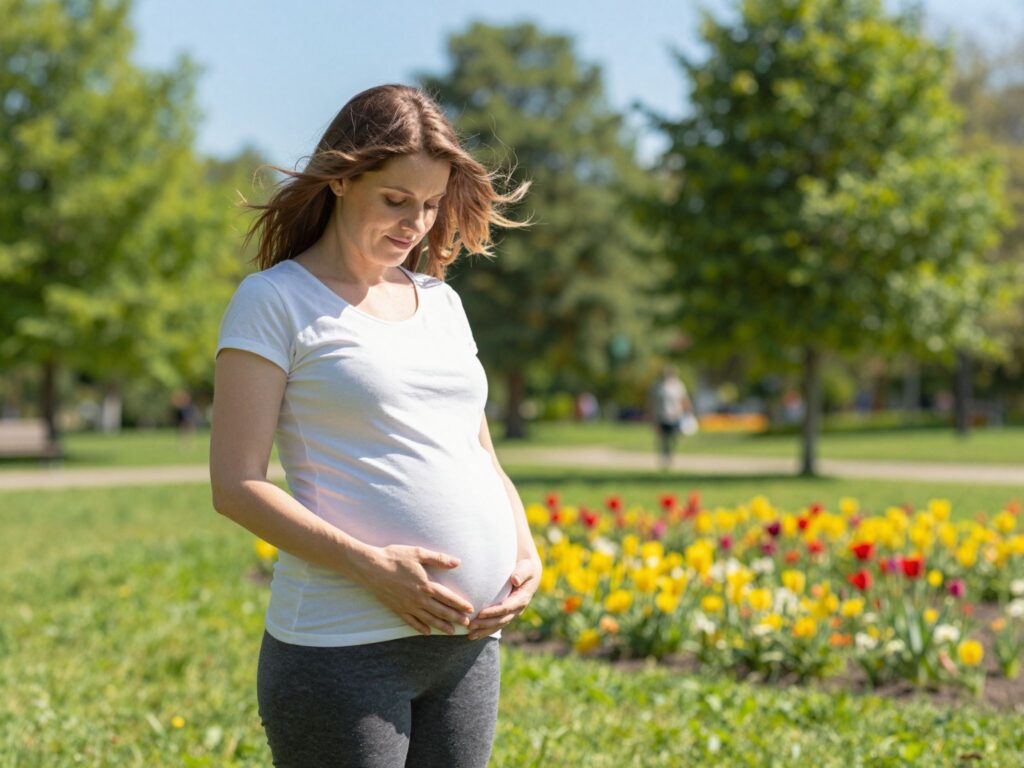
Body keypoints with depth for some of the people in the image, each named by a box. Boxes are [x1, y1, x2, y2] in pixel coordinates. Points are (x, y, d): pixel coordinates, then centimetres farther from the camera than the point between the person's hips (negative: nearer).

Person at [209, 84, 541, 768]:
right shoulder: (274, 301, -2)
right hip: (342, 650, -6)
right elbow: (236, 486, -8)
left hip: (469, 642, 6)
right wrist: (371, 566, -18)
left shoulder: (441, 302, 16)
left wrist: (526, 553, 3)